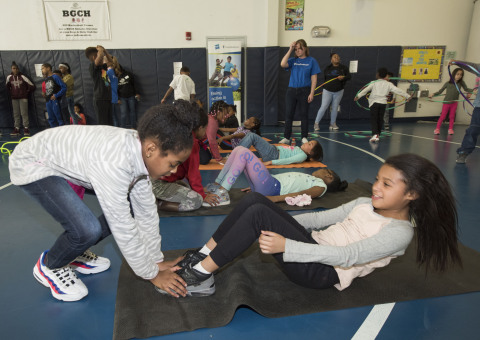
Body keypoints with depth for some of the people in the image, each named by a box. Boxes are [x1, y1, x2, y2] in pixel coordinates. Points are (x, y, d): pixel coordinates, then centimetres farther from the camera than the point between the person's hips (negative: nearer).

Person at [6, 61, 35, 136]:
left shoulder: (22, 77, -8)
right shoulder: (9, 77, 3)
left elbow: (32, 85, -4)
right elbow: (7, 86, 22)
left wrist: (27, 93, 4)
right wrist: (11, 94, 16)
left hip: (23, 98, -4)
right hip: (14, 98, 4)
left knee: (24, 113, -6)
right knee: (16, 114, 6)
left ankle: (26, 128, -3)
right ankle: (16, 128, 11)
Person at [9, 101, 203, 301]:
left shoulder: (141, 149, -16)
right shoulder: (114, 162, -40)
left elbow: (146, 211, -7)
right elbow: (124, 228, -31)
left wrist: (156, 260, -2)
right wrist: (151, 274, -18)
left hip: (65, 158, 8)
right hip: (32, 166, -8)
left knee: (129, 204, 1)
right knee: (88, 230, -26)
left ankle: (76, 253, 22)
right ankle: (49, 267, 9)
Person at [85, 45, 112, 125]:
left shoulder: (102, 67, 15)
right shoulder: (93, 66, -7)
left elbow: (110, 61, 30)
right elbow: (100, 55, -22)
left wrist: (104, 50, 17)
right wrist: (100, 49, -2)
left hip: (107, 98, 8)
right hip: (100, 99, -8)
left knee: (109, 123, 11)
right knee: (102, 124, -9)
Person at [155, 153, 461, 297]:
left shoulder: (399, 232, -10)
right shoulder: (365, 204, 15)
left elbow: (348, 256, -22)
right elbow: (321, 218, 15)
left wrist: (286, 245, -29)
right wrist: (280, 223, 8)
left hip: (323, 272, -8)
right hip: (313, 247, 8)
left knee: (259, 214, -26)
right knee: (254, 199, -10)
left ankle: (201, 275, -15)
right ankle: (204, 256, -4)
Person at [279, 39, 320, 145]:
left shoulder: (311, 61, 1)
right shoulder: (293, 60, 8)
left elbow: (313, 79, -1)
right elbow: (283, 64, -12)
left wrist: (311, 93, -9)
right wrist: (290, 50, -7)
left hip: (304, 91, -2)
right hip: (291, 90, 2)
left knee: (304, 114, 5)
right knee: (288, 114, 2)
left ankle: (304, 137, 16)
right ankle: (286, 138, 9)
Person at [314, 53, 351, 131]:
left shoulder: (344, 68, 3)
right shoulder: (327, 69, 3)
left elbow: (349, 76, 0)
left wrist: (343, 77, -20)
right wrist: (323, 89, 14)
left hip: (339, 91, 2)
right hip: (327, 91, -1)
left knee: (335, 108, 7)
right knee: (323, 107, -6)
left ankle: (333, 124, 19)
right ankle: (316, 123, 4)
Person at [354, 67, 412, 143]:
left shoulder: (374, 83, 1)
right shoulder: (388, 84, 7)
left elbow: (366, 90, -8)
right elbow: (398, 91, 7)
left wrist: (358, 96, -10)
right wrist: (408, 96, 13)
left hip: (374, 102, -3)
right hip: (383, 103, 3)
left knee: (373, 120, -5)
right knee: (380, 120, 15)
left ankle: (375, 135, -23)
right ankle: (377, 134, 25)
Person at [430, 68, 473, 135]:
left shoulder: (461, 83, -6)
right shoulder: (448, 83, -12)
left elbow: (466, 89, 4)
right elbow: (440, 91, -7)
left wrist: (473, 90, -13)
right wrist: (433, 94, -20)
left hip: (454, 102, 2)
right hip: (446, 102, -2)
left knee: (452, 116, 9)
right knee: (443, 116, 2)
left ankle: (450, 129, 17)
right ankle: (437, 129, 8)